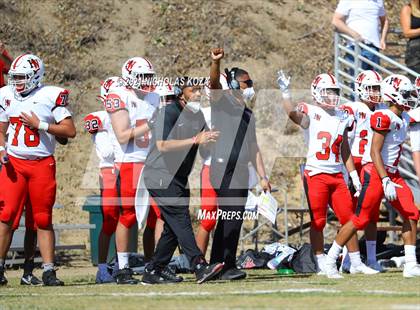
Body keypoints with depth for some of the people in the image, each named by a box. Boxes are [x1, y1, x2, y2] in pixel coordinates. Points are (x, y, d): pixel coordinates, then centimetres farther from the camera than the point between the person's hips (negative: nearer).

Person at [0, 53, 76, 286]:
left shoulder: (51, 96, -5)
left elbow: (70, 131, -7)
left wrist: (40, 124, -15)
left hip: (42, 164, -2)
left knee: (43, 219, 2)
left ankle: (48, 271, 6)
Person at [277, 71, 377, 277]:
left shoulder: (343, 117, 12)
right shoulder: (311, 113, -5)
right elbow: (293, 114, -29)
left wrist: (354, 177, 15)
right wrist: (285, 92, -42)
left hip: (337, 175, 5)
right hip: (316, 174, -5)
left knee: (349, 219, 5)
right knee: (318, 222, 0)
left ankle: (356, 262, 13)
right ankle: (322, 265, 6)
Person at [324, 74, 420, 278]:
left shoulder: (404, 119, 11)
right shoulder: (384, 118, -17)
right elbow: (375, 152, -19)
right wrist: (385, 181, -24)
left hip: (393, 174, 9)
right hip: (377, 173, -9)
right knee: (360, 220, -5)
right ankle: (330, 260, 6)